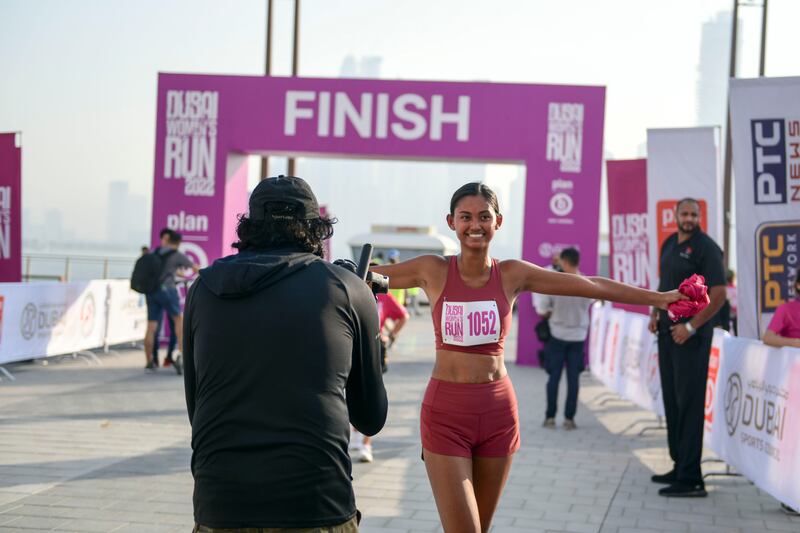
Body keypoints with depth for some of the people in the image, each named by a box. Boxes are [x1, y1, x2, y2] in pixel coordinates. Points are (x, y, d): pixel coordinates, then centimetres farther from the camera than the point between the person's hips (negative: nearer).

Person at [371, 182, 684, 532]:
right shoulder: (433, 271, -3)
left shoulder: (513, 275, 2)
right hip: (446, 412, -2)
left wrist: (659, 298, 10)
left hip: (498, 411, 3)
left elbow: (593, 286, 6)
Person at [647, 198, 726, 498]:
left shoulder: (706, 248, -11)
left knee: (688, 401, -8)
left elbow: (719, 293, -16)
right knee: (671, 399, 13)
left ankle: (690, 479, -6)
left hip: (691, 334, -8)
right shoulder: (669, 244, 12)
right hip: (667, 330, 8)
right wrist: (655, 312, 9)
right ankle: (679, 466, 24)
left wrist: (691, 327, -18)